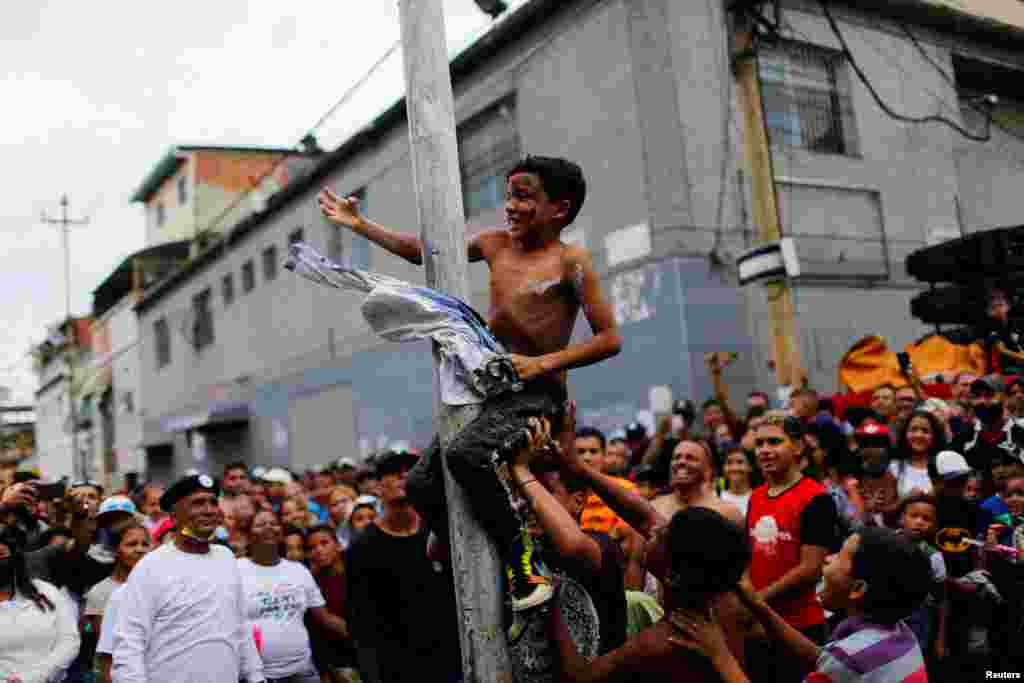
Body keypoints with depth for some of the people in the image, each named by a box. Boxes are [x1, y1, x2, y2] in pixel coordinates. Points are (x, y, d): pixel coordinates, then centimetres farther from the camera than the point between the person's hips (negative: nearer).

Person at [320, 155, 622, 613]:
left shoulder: (570, 261, -6)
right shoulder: (496, 244, 11)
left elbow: (609, 338, -10)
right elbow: (422, 252, 21)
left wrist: (543, 363, -19)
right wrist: (358, 224, 20)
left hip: (536, 396, -7)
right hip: (487, 389, 7)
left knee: (464, 455, -32)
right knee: (423, 485, 3)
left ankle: (525, 563, -16)